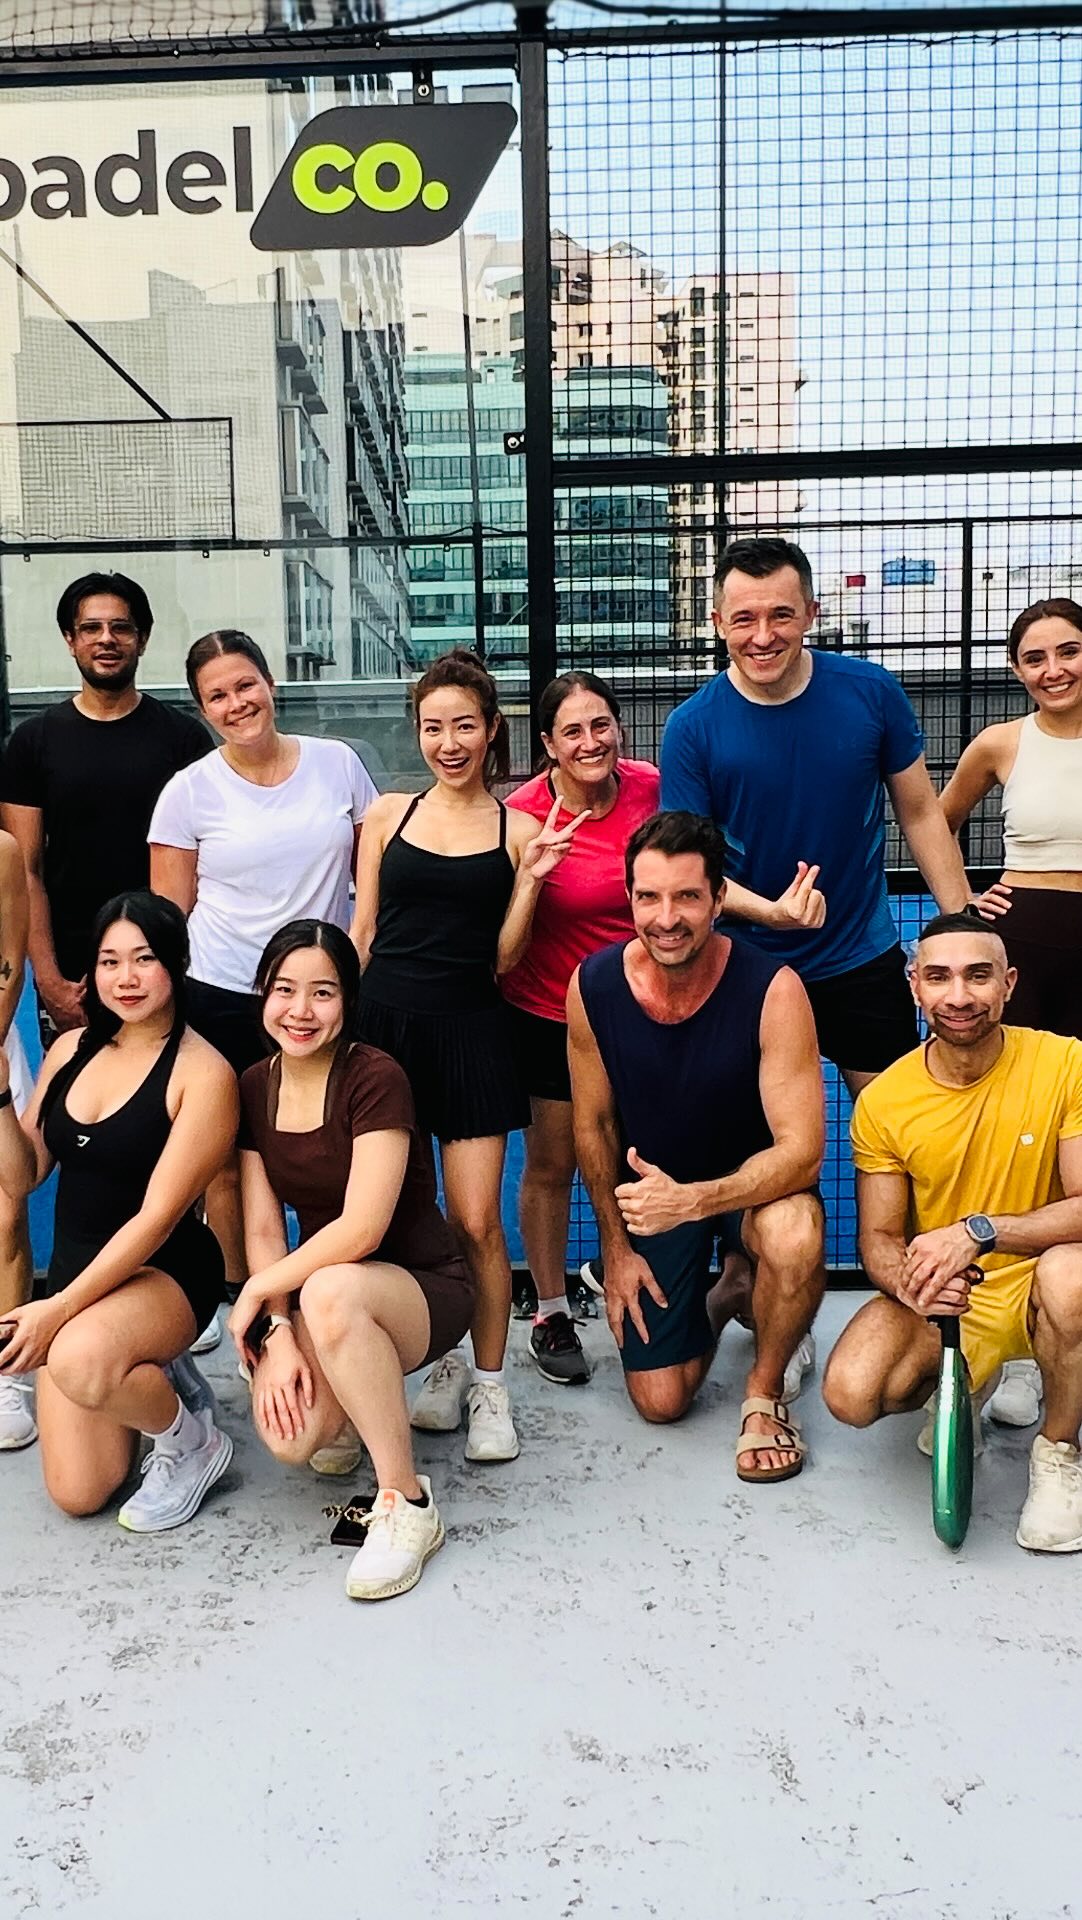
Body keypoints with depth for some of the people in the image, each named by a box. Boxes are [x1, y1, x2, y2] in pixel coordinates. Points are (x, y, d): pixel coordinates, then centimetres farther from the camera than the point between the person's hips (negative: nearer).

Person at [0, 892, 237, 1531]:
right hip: (74, 1265, 6)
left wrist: (58, 1309, -25)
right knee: (78, 1494, 0)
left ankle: (191, 1441, -7)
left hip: (164, 1272, -6)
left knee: (80, 1360, -39)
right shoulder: (71, 1049, 3)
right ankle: (151, 1373, 29)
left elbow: (158, 1215, -20)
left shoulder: (202, 1072, -16)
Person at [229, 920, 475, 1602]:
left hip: (424, 1286, -5)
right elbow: (262, 1229, -2)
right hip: (318, 1288, 5)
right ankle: (355, 1404, 16)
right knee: (289, 1435, -24)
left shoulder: (375, 1079, -18)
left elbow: (362, 1228, -25)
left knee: (328, 1292, -39)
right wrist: (279, 1333, -16)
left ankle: (407, 1505, -23)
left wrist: (258, 1292, -15)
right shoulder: (254, 1089, 1)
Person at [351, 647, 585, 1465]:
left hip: (470, 1029, -2)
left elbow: (503, 961, 3)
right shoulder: (390, 813, 9)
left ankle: (489, 1383, 15)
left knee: (477, 1222, -3)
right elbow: (362, 931, 11)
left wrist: (529, 882, -9)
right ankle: (443, 1359, 27)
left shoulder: (521, 830, 4)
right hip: (384, 1021, 2)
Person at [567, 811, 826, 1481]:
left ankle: (766, 1389, -7)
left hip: (755, 1177, -2)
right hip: (652, 1181, 2)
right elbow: (594, 1123, -3)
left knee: (795, 1239, -39)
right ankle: (714, 1300, 33)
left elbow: (801, 1149, -27)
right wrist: (616, 1248, 1)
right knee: (661, 1401, -1)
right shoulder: (593, 986, -18)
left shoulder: (772, 989, -27)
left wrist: (691, 1201, -41)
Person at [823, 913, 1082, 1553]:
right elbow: (878, 1237, -3)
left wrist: (979, 1230, -33)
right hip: (938, 1300, 2)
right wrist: (907, 1279, -26)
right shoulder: (883, 1102, -8)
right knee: (851, 1393, -23)